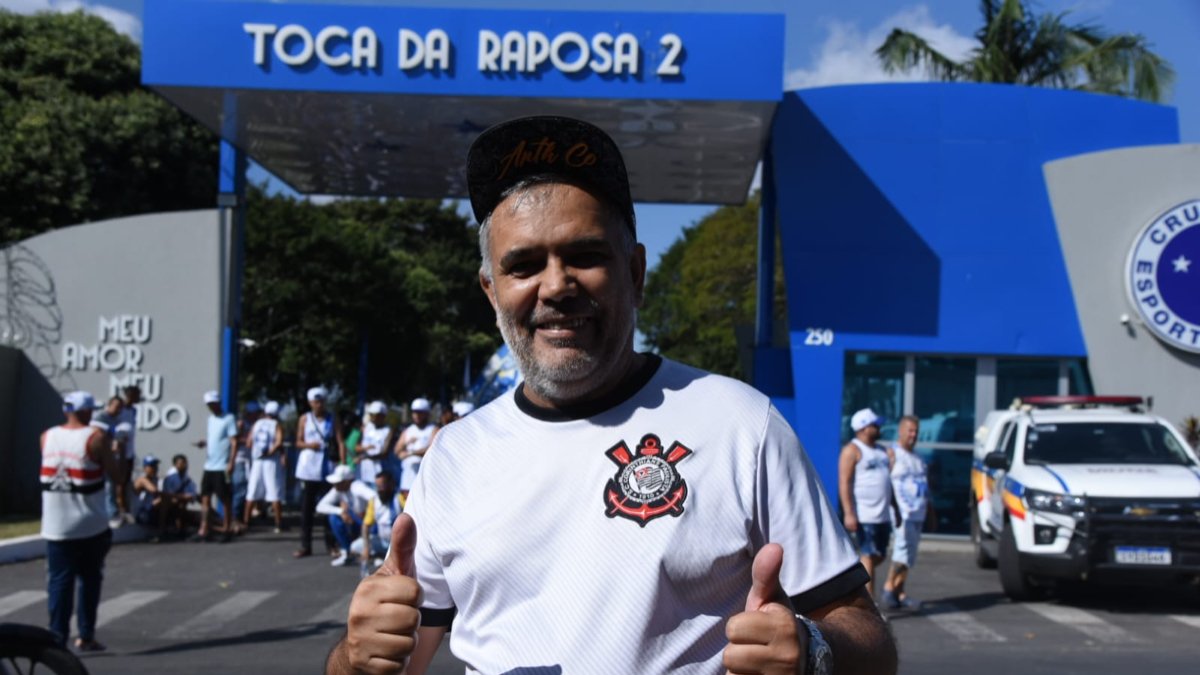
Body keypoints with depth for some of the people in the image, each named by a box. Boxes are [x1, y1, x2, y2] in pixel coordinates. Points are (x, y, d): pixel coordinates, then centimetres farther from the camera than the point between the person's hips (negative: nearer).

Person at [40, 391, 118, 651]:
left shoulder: (47, 437, 6)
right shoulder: (96, 437, -9)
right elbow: (115, 473, -8)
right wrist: (111, 451, 10)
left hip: (56, 525, 3)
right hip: (90, 524, -3)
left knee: (59, 581, 4)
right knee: (90, 578, 13)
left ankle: (57, 637, -3)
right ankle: (85, 635, 13)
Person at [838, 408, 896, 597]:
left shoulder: (882, 451, 18)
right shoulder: (852, 450, -7)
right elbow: (844, 483, -14)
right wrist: (848, 513, -21)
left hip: (883, 515, 8)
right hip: (863, 516, -8)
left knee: (879, 557, 12)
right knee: (868, 558, -6)